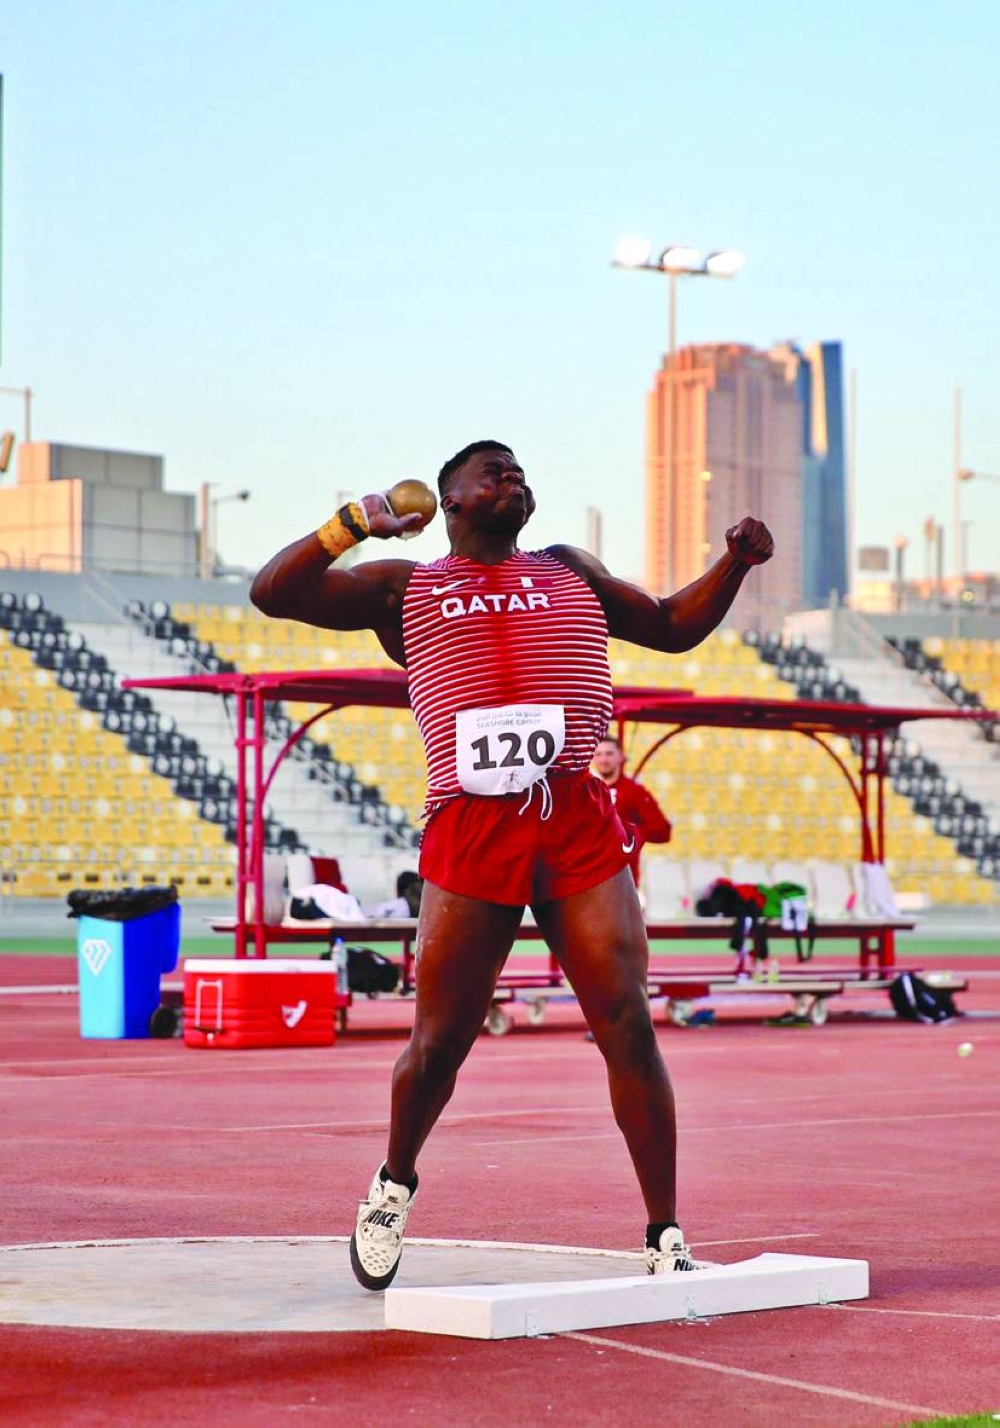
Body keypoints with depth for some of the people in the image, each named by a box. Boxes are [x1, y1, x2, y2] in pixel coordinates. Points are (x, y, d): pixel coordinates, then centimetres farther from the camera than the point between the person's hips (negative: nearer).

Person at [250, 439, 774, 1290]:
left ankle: (666, 1238, -4)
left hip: (580, 827, 2)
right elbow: (273, 593, 7)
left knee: (627, 1022, -9)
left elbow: (673, 626, 33)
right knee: (439, 1042, 3)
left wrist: (735, 563, 16)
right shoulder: (403, 588, 16)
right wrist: (352, 525, -7)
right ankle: (395, 1184, 32)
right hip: (469, 830, -2)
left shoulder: (568, 572, 26)